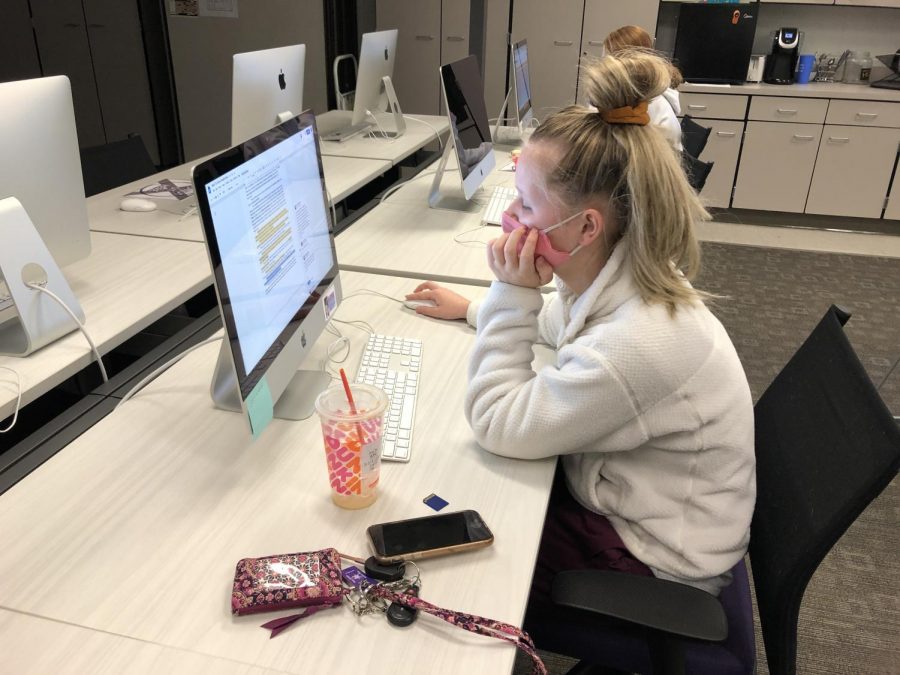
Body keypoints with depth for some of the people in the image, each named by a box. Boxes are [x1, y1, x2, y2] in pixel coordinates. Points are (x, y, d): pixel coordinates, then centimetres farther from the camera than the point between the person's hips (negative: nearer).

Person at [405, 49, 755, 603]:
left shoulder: (631, 346, -39)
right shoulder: (626, 280, -10)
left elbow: (496, 428, -28)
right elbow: (562, 324, 15)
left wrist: (512, 294, -29)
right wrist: (474, 309, 15)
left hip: (654, 559, -8)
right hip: (634, 500, 8)